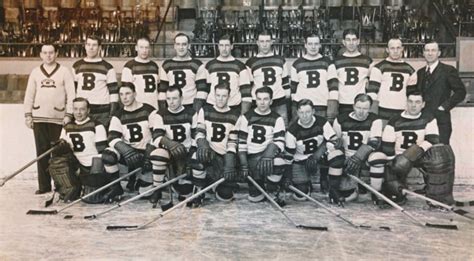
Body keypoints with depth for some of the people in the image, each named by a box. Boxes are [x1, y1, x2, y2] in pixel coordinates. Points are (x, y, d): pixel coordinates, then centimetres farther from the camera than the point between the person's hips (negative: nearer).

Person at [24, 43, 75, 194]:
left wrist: (69, 115, -8)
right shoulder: (35, 72, 11)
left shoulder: (64, 72, 3)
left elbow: (71, 95, -1)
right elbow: (29, 94, 12)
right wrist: (28, 115, 5)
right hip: (39, 117, 3)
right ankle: (44, 185, 9)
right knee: (42, 151, 3)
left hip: (58, 117, -3)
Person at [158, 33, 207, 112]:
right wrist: (162, 109, 4)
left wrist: (199, 104, -12)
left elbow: (202, 88, -3)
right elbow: (162, 89, 11)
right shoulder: (166, 65, 9)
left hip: (191, 106, -2)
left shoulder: (197, 65, 1)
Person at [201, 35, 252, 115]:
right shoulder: (209, 65, 9)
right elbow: (204, 88, 12)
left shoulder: (240, 66, 3)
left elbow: (246, 90, 0)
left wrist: (244, 114, -7)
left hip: (234, 107, -2)